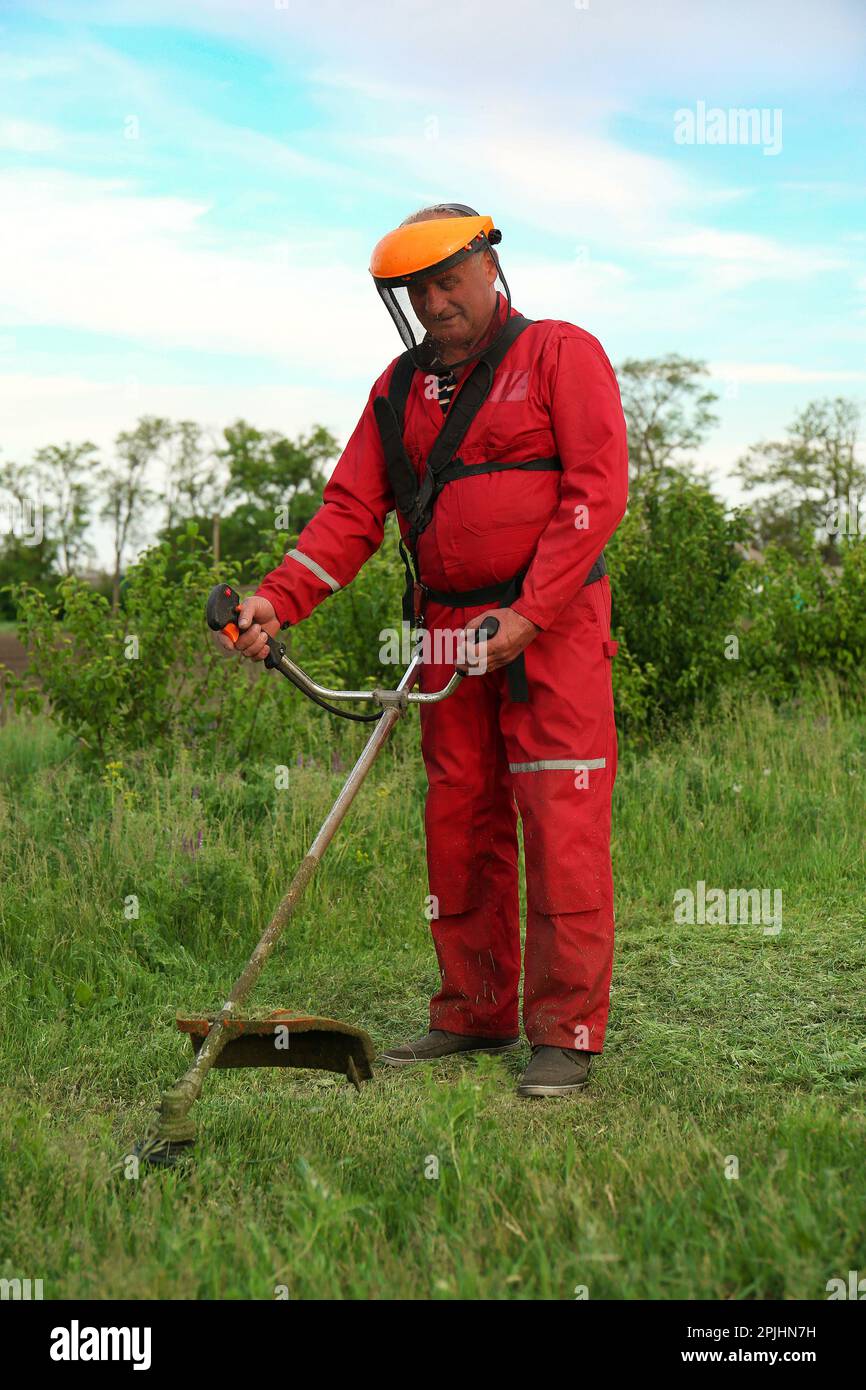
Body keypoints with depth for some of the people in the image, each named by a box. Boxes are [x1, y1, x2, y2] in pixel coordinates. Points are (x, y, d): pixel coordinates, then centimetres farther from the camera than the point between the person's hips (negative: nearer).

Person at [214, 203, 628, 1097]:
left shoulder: (561, 354, -1)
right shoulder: (400, 386, 15)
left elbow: (598, 490, -10)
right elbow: (352, 511, 8)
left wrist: (528, 616, -17)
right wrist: (279, 601, -8)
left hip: (553, 625, -5)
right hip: (449, 634, 5)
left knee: (561, 826, -7)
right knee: (458, 823, 7)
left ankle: (566, 1034, -2)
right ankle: (474, 1014, 18)